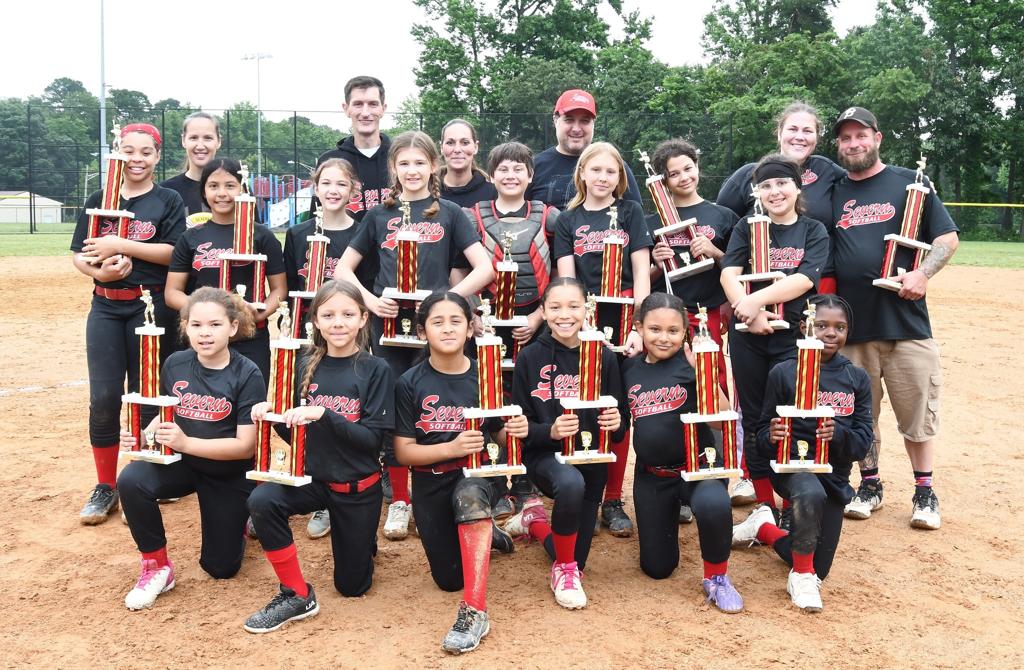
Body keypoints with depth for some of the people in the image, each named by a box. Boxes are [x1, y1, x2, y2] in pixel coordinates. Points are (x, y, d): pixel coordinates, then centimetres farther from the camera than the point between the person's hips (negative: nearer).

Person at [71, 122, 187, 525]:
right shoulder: (98, 201, 11)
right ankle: (105, 487, 12)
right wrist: (99, 271, -13)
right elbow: (78, 255, 8)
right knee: (104, 397, -2)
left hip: (152, 308, -2)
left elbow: (173, 252, -11)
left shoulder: (168, 201, 2)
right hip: (106, 308, 3)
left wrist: (120, 245, -17)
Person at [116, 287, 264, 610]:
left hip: (228, 474, -2)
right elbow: (165, 416, 6)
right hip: (180, 462, 3)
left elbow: (245, 446, -22)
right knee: (131, 481, -30)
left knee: (220, 568, 7)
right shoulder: (175, 364, -9)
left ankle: (237, 518, 40)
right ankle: (157, 567, -9)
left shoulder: (247, 375, -21)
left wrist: (186, 442, -33)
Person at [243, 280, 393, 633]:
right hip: (313, 476, 3)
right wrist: (274, 413, -16)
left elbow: (372, 438, -19)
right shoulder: (307, 365, -2)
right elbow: (296, 431, 5)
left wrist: (324, 413, -31)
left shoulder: (376, 370, -13)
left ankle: (363, 539, 43)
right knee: (261, 501, -29)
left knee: (352, 586, 9)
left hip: (359, 487, -2)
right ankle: (297, 595, -11)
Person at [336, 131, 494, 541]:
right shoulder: (380, 215, 9)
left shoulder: (448, 213, 5)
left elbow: (484, 268, -2)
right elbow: (344, 268, 11)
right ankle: (399, 500, 18)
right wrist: (370, 300, -5)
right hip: (388, 324, 2)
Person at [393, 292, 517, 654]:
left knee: (470, 496, -39)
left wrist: (515, 430, -21)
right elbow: (403, 452, -10)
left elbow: (499, 436, 3)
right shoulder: (410, 383, -10)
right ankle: (485, 534, 40)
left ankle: (475, 610, -31)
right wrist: (452, 447, -26)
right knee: (449, 578, 7)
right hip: (430, 483, 1)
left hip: (473, 474, -1)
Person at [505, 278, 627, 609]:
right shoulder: (530, 358, -7)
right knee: (571, 482, -39)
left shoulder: (604, 357, -5)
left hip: (590, 457, 3)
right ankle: (564, 568, -11)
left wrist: (615, 424, -23)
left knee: (577, 560, 7)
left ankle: (535, 520, 40)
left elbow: (620, 427, 1)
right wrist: (550, 431, -26)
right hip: (544, 454, -2)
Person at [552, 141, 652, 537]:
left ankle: (613, 501, 10)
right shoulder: (567, 221, 11)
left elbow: (641, 271, 2)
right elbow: (566, 279, 3)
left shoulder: (630, 213, 10)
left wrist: (638, 324, -9)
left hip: (623, 321, 0)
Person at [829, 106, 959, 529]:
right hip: (852, 322, 3)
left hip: (906, 320, -2)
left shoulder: (909, 183, 5)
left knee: (917, 412, 2)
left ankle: (924, 493, 18)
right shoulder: (832, 194, 12)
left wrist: (923, 273, -16)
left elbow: (948, 237, 2)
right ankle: (869, 485, 25)